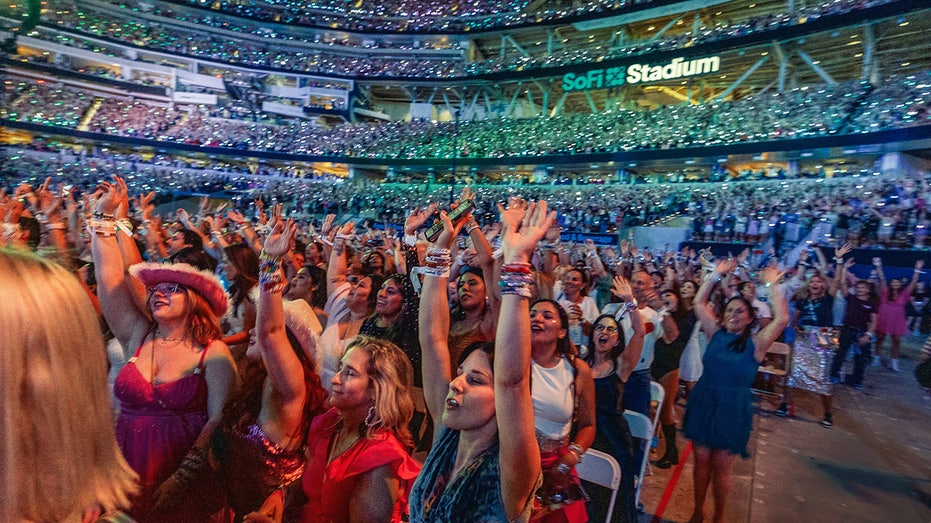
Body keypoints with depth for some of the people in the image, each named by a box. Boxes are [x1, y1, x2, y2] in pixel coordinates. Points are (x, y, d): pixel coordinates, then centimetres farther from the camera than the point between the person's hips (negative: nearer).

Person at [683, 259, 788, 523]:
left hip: (732, 410, -2)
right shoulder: (716, 334, 2)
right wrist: (716, 276, 0)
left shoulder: (755, 343, -6)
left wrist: (772, 286, -17)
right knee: (701, 460, 12)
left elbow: (782, 319, -21)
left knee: (720, 467, 8)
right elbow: (699, 303, 2)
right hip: (703, 403, 3)